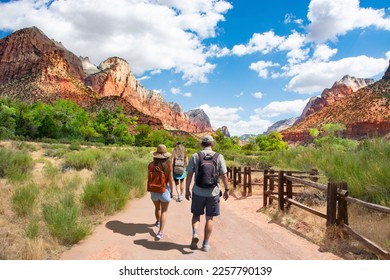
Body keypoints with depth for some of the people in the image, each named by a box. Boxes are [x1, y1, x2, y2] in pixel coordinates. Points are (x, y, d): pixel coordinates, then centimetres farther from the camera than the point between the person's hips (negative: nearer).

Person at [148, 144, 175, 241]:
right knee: (164, 211, 7)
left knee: (157, 208, 26)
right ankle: (160, 232, -2)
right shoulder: (168, 165, -15)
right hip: (164, 189, -3)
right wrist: (171, 191, 3)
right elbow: (170, 180, -11)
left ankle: (158, 222, 51)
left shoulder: (151, 165, -10)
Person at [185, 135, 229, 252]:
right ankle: (205, 244, 17)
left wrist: (187, 190, 5)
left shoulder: (195, 156, -4)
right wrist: (226, 190, 7)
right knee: (209, 218, 12)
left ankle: (195, 234, -4)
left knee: (196, 214, 19)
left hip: (198, 192, 0)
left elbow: (189, 175, -4)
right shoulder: (219, 157, -4)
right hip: (213, 192, 0)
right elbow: (224, 175, -4)